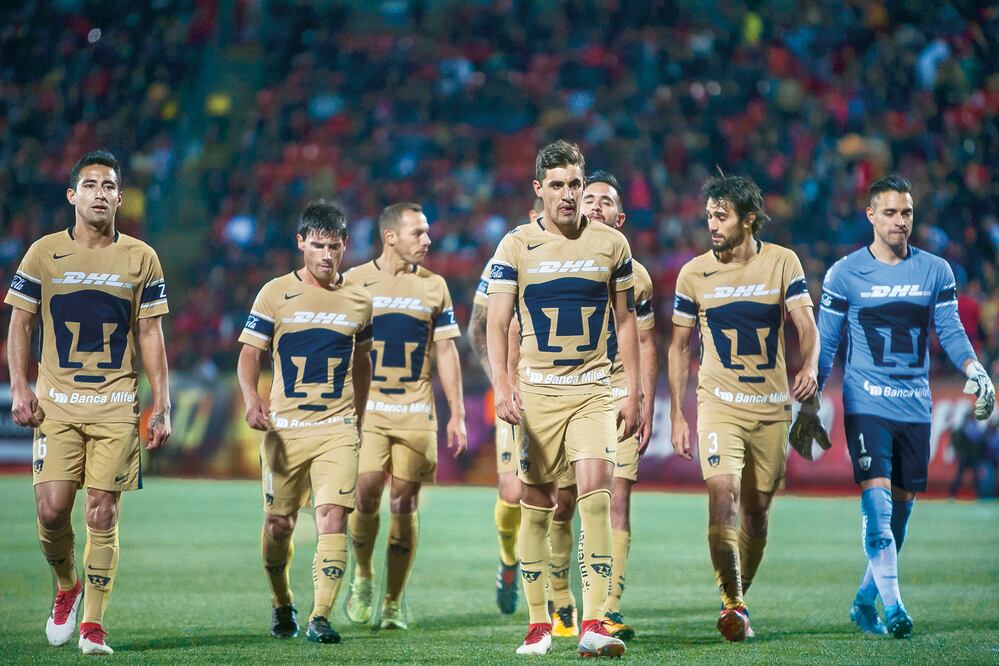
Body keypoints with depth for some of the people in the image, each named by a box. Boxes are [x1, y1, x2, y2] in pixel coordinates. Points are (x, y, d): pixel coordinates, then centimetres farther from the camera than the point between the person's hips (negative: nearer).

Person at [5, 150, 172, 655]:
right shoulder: (44, 253, 3)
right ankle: (66, 587, 21)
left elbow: (151, 336, 6)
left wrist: (161, 406, 0)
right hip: (56, 403, 0)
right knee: (52, 509, -9)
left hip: (116, 405, 0)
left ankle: (93, 625, 4)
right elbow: (20, 322, 8)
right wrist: (19, 388, -4)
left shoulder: (140, 258, 4)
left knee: (102, 516, -3)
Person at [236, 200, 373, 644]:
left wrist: (358, 419, 23)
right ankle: (282, 605, 31)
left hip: (338, 428, 1)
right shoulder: (276, 294, 0)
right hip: (284, 427, -1)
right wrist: (252, 400, -20)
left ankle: (321, 617, -17)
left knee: (333, 515, -15)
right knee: (278, 523, 6)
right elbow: (249, 354, -2)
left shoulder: (358, 301, 7)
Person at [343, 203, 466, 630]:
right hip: (365, 408, -2)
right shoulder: (353, 282, 2)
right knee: (366, 494, -15)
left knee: (404, 502, 0)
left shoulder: (434, 286, 7)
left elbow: (446, 351, 9)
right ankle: (362, 575, 12)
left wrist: (457, 414, 4)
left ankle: (394, 603, 10)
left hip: (416, 413, 2)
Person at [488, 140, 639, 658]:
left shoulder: (611, 244, 4)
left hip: (593, 391, 0)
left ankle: (592, 626, -16)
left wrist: (634, 393, 6)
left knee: (595, 493, -14)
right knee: (537, 507, 3)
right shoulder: (515, 247, 0)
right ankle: (538, 624, 14)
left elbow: (625, 321, 11)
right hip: (536, 392, 0)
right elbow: (496, 324, -3)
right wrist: (502, 384, -18)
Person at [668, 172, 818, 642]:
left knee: (757, 510, 6)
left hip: (772, 405, 1)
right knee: (723, 494, -20)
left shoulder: (782, 263, -1)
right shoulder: (693, 273, -1)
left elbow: (806, 325, -5)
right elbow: (679, 345, 7)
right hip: (719, 403, -1)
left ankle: (738, 600, 24)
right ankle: (732, 603, -18)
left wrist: (809, 367, -28)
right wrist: (677, 415, 3)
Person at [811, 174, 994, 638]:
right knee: (877, 499, -16)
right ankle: (892, 606, -19)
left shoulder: (935, 272, 7)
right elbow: (826, 343, 4)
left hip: (915, 405, 3)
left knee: (902, 507, 7)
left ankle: (865, 600, 22)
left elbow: (951, 331, 8)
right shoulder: (845, 274, 0)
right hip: (866, 404, -3)